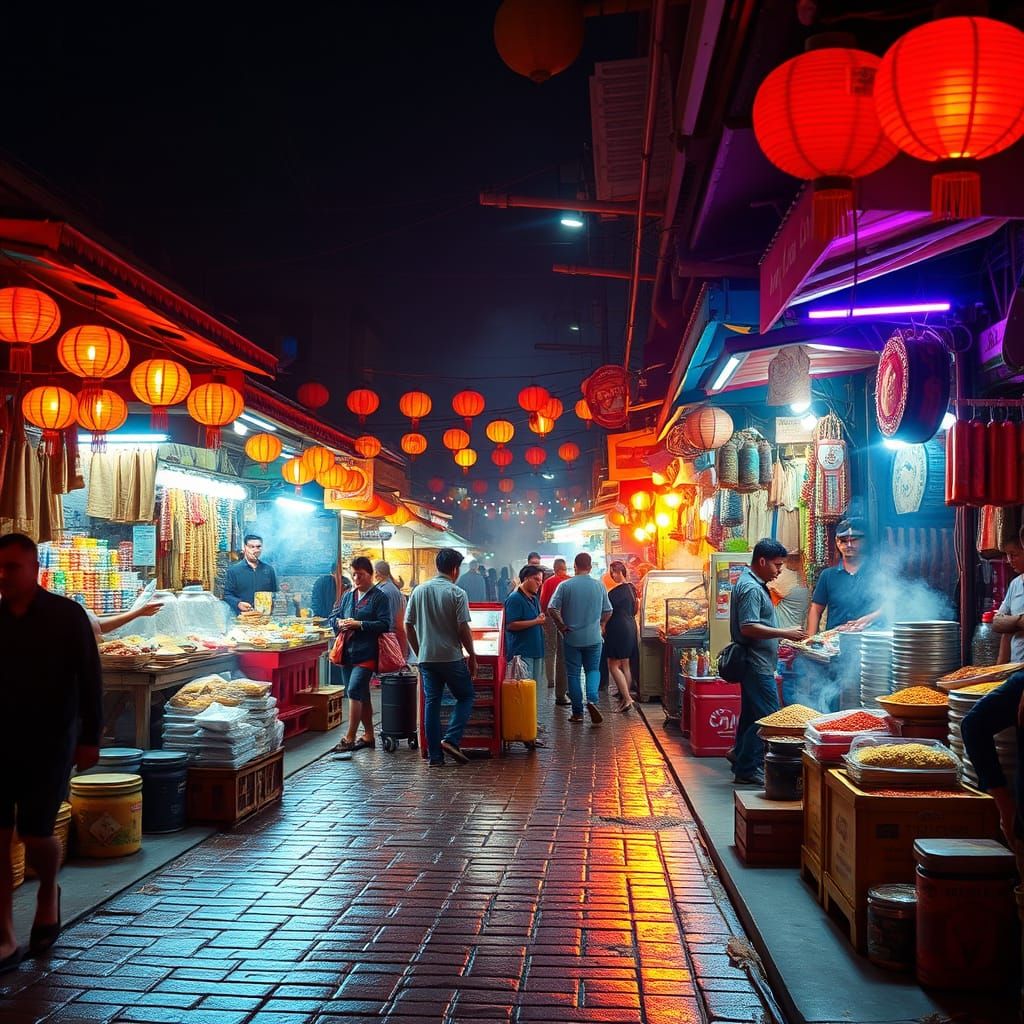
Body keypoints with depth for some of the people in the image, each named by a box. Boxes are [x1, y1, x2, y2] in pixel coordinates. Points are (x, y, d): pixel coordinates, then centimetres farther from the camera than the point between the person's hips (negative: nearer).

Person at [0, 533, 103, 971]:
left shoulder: (67, 615, -4)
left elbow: (89, 679, -4)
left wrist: (89, 737, -8)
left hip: (49, 742, -3)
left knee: (35, 832, -3)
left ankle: (48, 892, 31)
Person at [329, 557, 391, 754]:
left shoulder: (379, 597, -3)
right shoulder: (348, 596, 16)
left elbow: (385, 624, -12)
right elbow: (332, 619, 21)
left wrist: (359, 624, -18)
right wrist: (339, 623, -3)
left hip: (366, 654, -7)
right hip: (347, 653, 7)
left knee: (354, 691, -16)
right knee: (362, 696, 13)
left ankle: (349, 738, -14)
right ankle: (368, 736, 23)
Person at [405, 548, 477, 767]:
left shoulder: (419, 591, 5)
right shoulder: (457, 593, -9)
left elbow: (408, 625, 8)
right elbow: (463, 629, -11)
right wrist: (472, 656, 1)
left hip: (426, 658, 4)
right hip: (451, 657, -4)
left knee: (431, 703, 8)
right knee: (466, 696, 13)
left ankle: (434, 757, 8)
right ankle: (451, 739, -3)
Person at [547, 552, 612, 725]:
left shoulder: (565, 586, -8)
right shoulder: (599, 586, 0)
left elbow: (551, 609, -12)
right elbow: (608, 611, 7)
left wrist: (561, 626, 0)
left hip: (572, 637, -1)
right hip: (594, 637, 1)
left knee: (573, 674, 8)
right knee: (593, 670, 14)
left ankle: (577, 712, 12)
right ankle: (592, 699, -12)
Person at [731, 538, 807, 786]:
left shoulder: (754, 584, 17)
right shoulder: (751, 588, -17)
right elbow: (748, 627, -25)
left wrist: (779, 644, 22)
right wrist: (785, 633, -22)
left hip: (756, 664, 11)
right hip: (757, 665, -11)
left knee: (751, 716, 14)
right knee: (768, 716, -9)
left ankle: (742, 766, 20)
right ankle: (748, 769, -5)